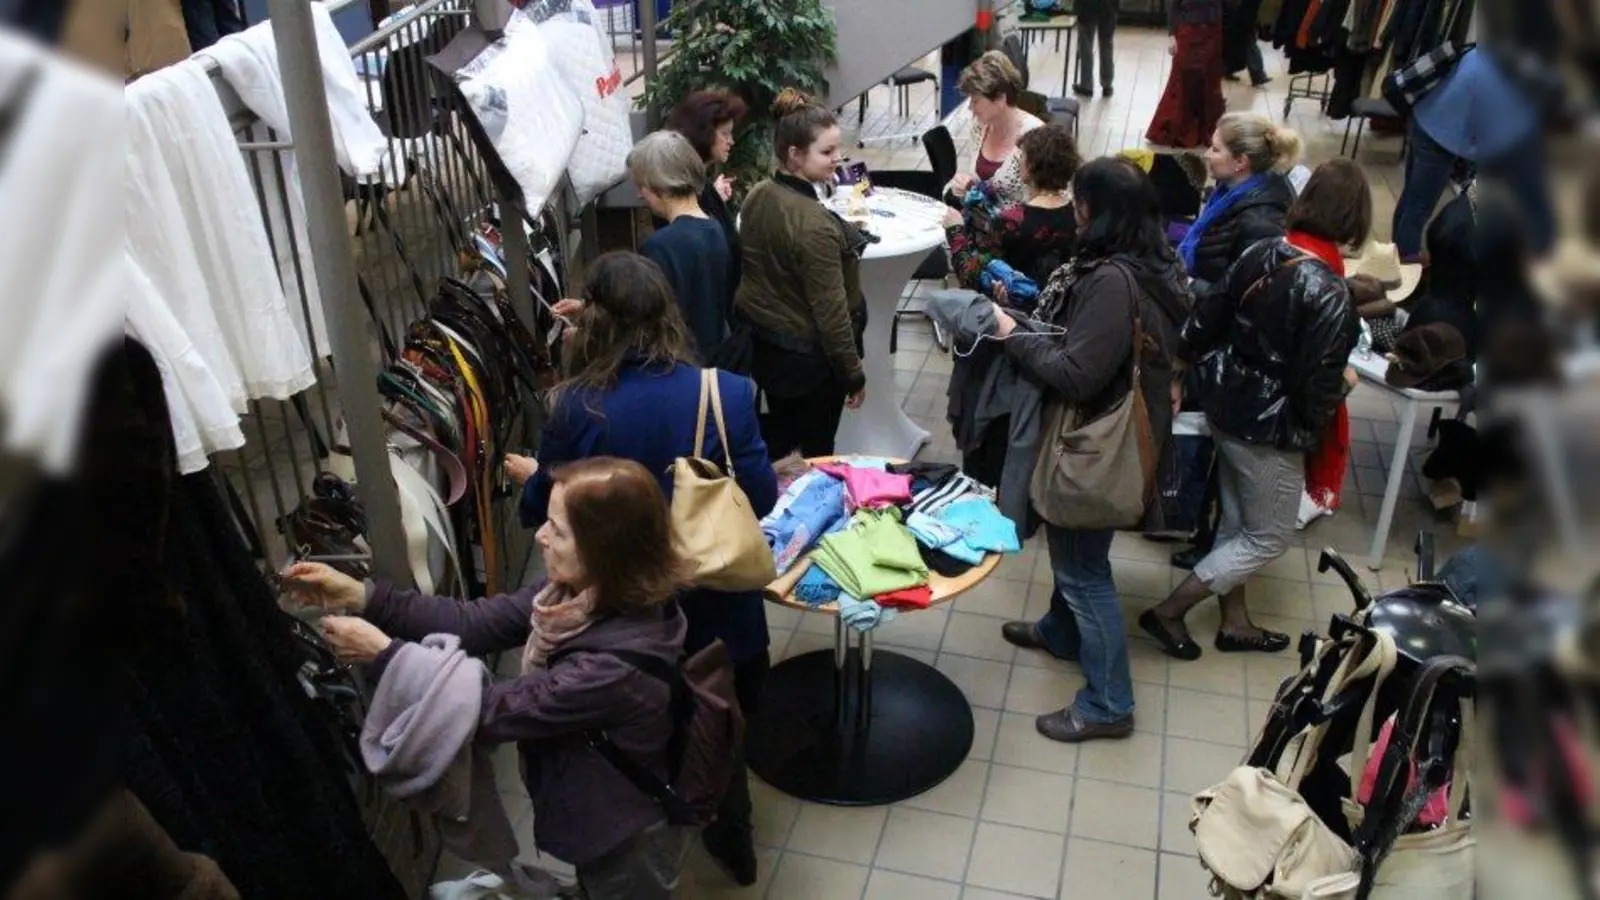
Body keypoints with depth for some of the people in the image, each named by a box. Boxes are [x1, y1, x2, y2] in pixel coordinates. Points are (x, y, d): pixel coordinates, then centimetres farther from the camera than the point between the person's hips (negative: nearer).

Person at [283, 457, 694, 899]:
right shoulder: (578, 592, -12)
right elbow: (475, 622, -8)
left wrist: (382, 653, -22)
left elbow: (492, 711, -29)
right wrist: (361, 596, -14)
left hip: (628, 847, -7)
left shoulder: (614, 665, -39)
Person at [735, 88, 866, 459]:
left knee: (780, 434, 26)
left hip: (763, 342, 8)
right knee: (816, 451, 13)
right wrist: (854, 374, -12)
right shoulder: (815, 225, -29)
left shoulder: (756, 197, -5)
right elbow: (831, 311, -24)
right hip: (809, 356, -7)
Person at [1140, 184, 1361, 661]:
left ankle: (1234, 623, 40)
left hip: (1226, 405, 8)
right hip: (1270, 429, -8)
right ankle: (1169, 611, 15)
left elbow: (1208, 313, 2)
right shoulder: (1329, 295, -26)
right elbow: (1319, 386, -22)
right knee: (1268, 538, 13)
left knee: (1236, 522, 23)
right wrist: (1342, 386, 0)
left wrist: (1188, 358, 17)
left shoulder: (1262, 252, -7)